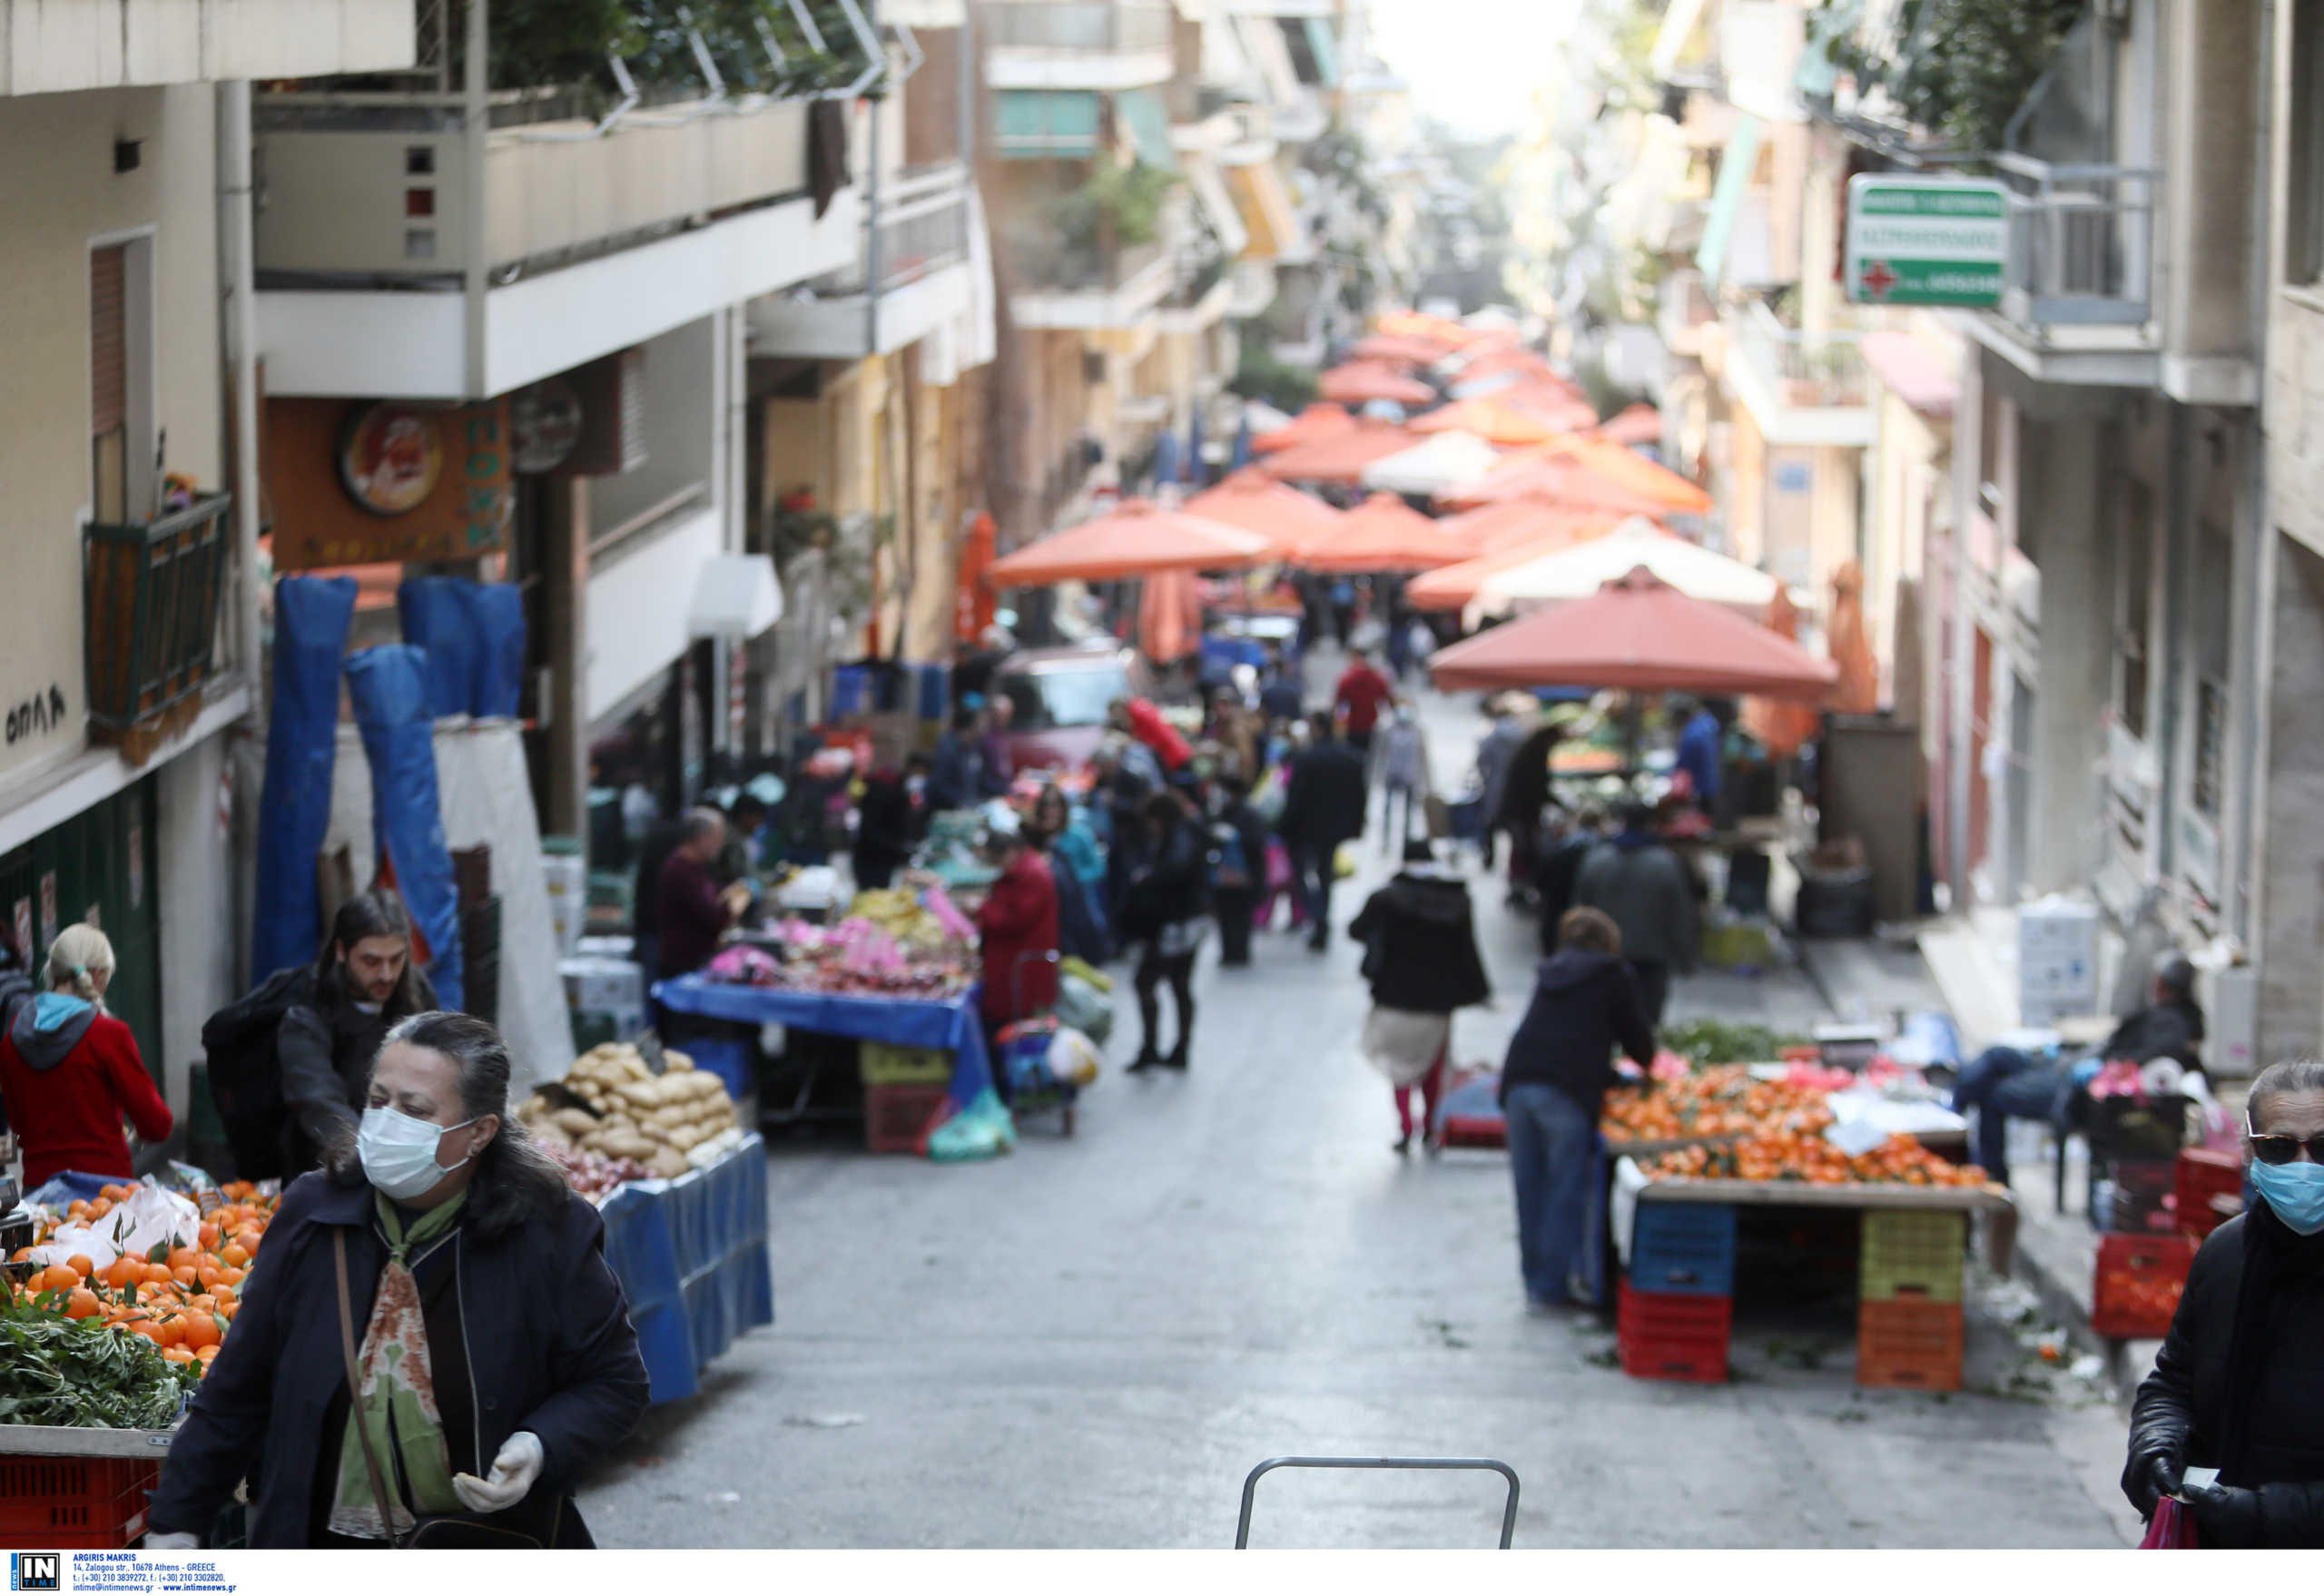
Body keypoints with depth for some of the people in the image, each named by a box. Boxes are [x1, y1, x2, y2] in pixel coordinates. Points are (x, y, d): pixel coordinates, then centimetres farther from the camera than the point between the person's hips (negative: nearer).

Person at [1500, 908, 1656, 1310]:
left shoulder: (1550, 972, 23)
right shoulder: (1613, 975, 8)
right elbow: (1638, 1037, 9)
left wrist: (1605, 1071, 37)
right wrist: (1644, 1068, 32)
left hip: (1519, 1081, 5)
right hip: (1568, 1092, -5)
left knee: (1530, 1187, 12)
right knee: (1566, 1193, -1)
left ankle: (1535, 1279, 16)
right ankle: (1551, 1287, -2)